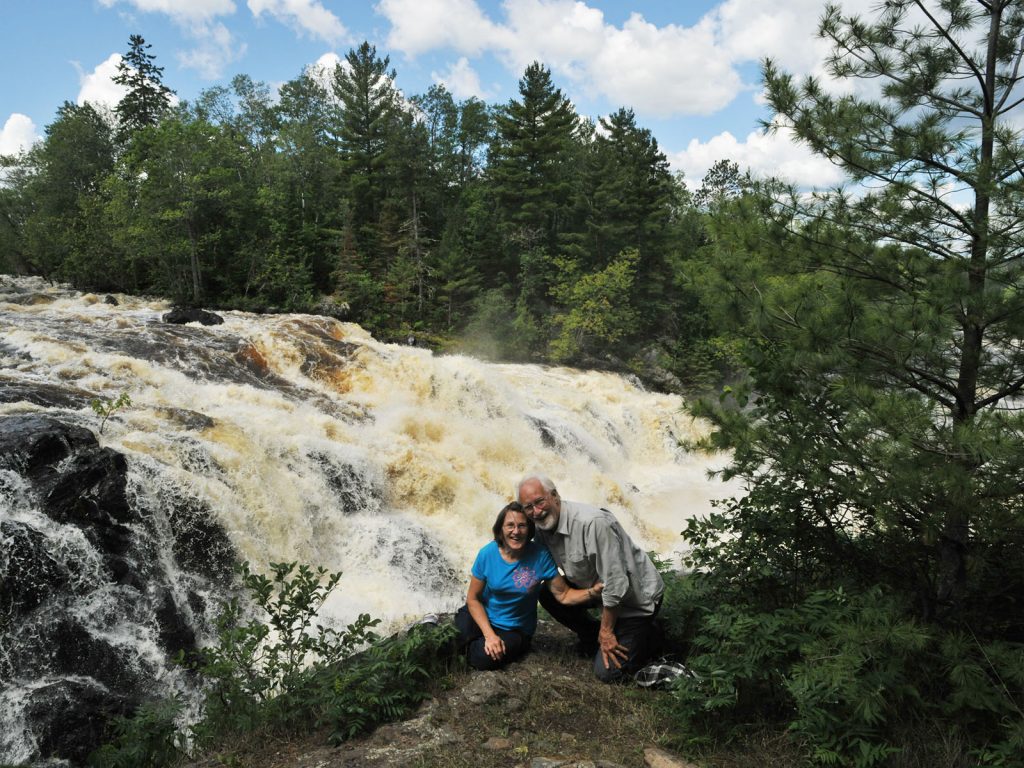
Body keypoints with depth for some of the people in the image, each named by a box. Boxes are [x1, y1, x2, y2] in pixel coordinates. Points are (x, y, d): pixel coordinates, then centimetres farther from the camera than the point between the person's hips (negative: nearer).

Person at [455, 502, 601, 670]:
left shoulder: (540, 556, -16)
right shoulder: (488, 553, -14)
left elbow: (563, 595, -14)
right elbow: (473, 598, -8)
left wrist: (591, 592, -34)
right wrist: (490, 635, -18)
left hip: (515, 629, -1)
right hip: (483, 617, 1)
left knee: (484, 658, -24)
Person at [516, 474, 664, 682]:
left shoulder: (592, 523, -33)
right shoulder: (541, 526, -7)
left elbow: (615, 582, -28)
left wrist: (606, 631, -18)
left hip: (636, 595, -7)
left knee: (608, 671, -12)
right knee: (547, 593, -9)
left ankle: (648, 635, 14)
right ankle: (591, 636, 13)